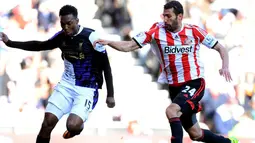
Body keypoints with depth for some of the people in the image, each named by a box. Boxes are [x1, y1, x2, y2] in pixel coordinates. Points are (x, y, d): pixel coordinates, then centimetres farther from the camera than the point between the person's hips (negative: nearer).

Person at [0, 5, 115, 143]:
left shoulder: (91, 36, -17)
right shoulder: (61, 36, -1)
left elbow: (106, 66, -10)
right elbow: (39, 46, 14)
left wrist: (110, 95, -10)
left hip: (87, 89, -5)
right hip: (66, 85, 5)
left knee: (72, 125, -24)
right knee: (47, 123, -7)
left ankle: (78, 125, 13)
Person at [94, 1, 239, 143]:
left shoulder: (194, 31, -7)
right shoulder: (157, 31, -5)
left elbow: (221, 48, 1)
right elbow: (129, 46, -8)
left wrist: (225, 66, -17)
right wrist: (108, 42, -23)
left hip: (194, 83, -4)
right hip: (174, 87, 4)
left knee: (171, 110, -31)